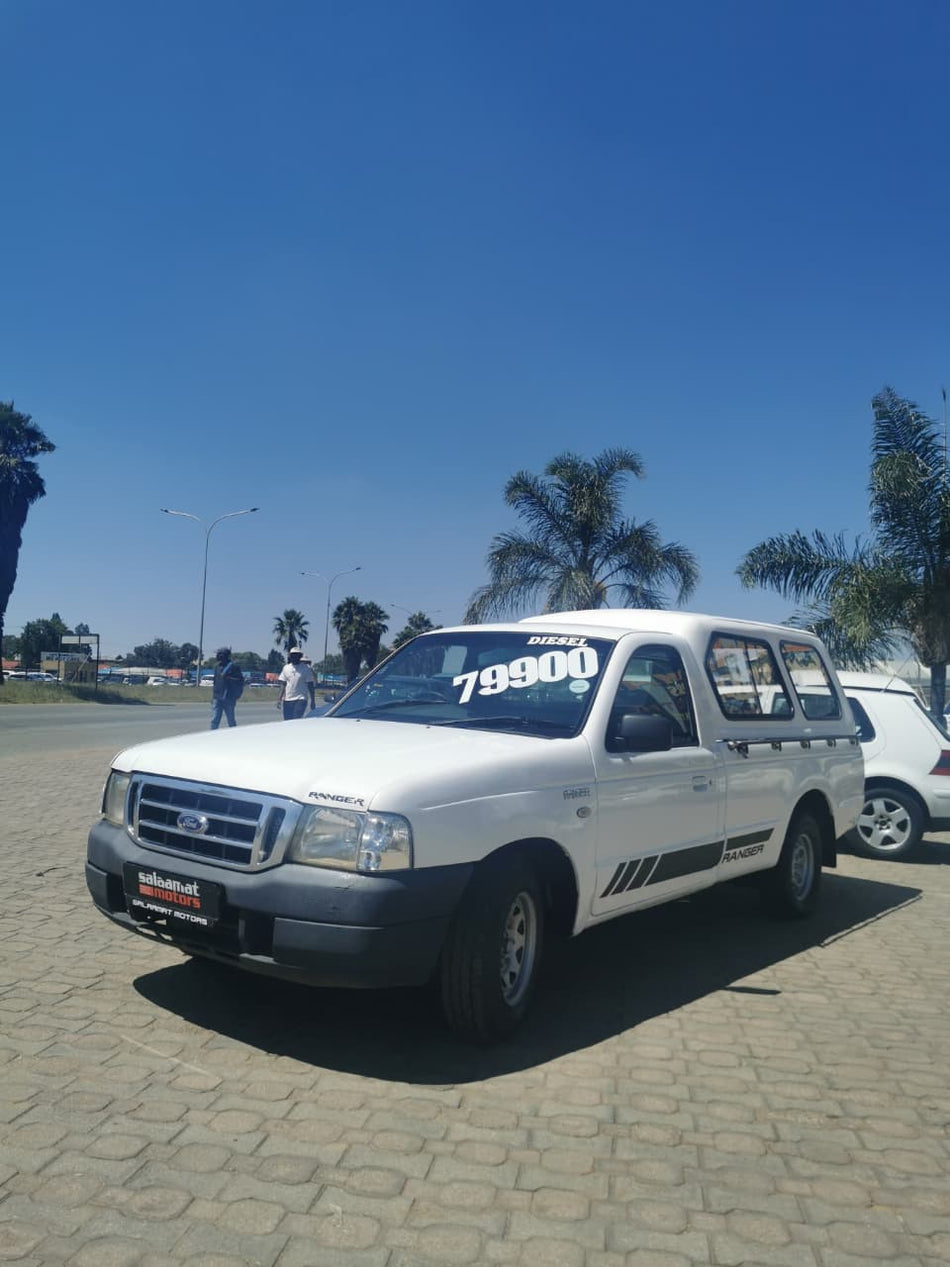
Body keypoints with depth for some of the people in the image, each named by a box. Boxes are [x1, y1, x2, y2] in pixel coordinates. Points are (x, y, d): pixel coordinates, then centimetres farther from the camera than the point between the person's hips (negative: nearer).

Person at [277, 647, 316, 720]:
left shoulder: (306, 668, -1)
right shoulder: (286, 668, 10)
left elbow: (311, 685, 0)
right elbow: (283, 684, 11)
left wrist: (313, 700, -4)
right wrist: (279, 698, 2)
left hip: (300, 700, -4)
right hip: (287, 700, 4)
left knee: (296, 721, -17)